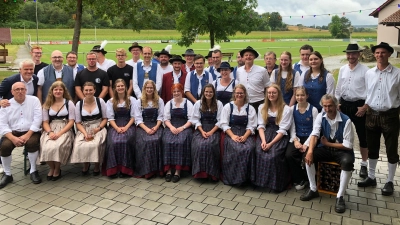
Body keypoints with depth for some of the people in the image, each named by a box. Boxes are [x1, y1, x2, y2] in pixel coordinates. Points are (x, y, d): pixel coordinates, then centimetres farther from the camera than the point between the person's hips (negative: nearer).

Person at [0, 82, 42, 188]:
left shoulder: (34, 100, 0)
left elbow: (37, 119, -8)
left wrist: (27, 135, -18)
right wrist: (13, 138, -19)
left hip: (31, 132, -2)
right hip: (13, 132, 2)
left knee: (32, 143, -33)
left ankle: (33, 171, -10)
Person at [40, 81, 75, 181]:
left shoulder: (69, 103, 5)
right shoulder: (47, 104, 14)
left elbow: (71, 121, -2)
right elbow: (45, 122, 8)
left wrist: (59, 133, -14)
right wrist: (50, 132, -13)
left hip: (65, 130, -2)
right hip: (50, 130, 3)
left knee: (57, 147, -31)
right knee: (46, 147, -28)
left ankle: (57, 169, -5)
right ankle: (51, 168, 1)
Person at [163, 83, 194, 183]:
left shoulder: (188, 103, 7)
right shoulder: (168, 104, 16)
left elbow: (191, 119, 0)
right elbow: (166, 119, 9)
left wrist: (182, 128, -14)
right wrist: (171, 127, -11)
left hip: (184, 127, -2)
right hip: (171, 127, 2)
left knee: (181, 142, -32)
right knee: (167, 141, -28)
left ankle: (178, 171, -26)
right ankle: (168, 169, -22)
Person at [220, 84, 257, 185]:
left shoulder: (250, 108, 11)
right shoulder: (228, 106, 9)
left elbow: (251, 126, 2)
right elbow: (224, 124, 0)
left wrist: (244, 136, -16)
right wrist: (232, 136, -15)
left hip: (246, 134, 1)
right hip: (231, 133, -1)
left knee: (249, 148, -30)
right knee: (236, 149, -32)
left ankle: (246, 177, -16)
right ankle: (234, 177, -19)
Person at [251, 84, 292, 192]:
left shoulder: (286, 109, -1)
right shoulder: (262, 107, 13)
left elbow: (282, 130, -8)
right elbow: (261, 126, 5)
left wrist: (271, 143, -19)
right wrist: (263, 140, -13)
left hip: (279, 137, -3)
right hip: (265, 134, 3)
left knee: (273, 155, -29)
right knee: (259, 153, -26)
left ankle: (275, 183, -12)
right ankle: (260, 180, -14)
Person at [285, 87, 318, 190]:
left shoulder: (313, 110, -2)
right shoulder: (292, 109, 7)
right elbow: (292, 127, 5)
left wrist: (306, 144, -14)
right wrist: (295, 140, -11)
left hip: (309, 138, -2)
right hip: (296, 138, 3)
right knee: (288, 155, -23)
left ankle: (305, 178, 4)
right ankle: (298, 179, 0)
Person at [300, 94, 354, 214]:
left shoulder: (346, 120, -17)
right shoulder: (320, 116, -5)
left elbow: (348, 145, -17)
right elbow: (314, 134, -18)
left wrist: (328, 143, -11)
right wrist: (310, 151, -34)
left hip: (342, 150, -4)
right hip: (325, 148, 4)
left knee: (347, 162, -36)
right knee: (308, 156, -21)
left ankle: (340, 197, -20)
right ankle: (313, 190, -4)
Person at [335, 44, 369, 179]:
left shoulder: (365, 70, -8)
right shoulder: (342, 69, 6)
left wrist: (364, 107, -12)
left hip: (359, 106, -4)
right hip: (344, 105, 4)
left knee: (362, 136, 7)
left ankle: (364, 164, 21)